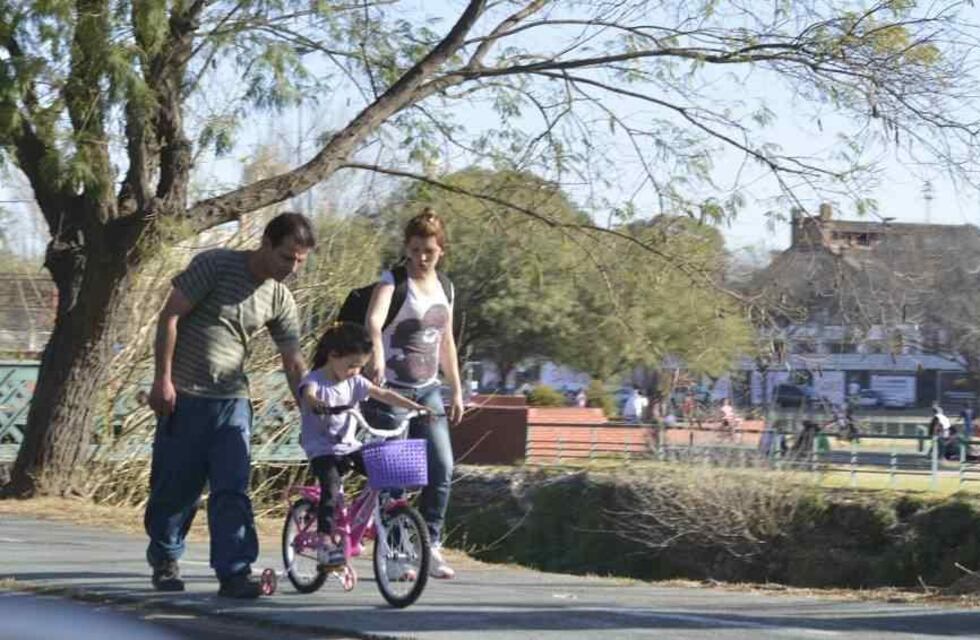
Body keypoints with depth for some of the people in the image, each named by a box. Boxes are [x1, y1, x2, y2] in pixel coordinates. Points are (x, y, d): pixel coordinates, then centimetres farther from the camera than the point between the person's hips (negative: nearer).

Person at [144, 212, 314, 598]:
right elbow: (170, 317, -10)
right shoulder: (215, 266, -11)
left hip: (231, 400, 3)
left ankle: (235, 572, -10)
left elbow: (293, 363, 7)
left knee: (232, 490, -7)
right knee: (175, 486, 5)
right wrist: (163, 378, -13)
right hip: (184, 396, -3)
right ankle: (164, 560, 25)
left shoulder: (280, 301, 3)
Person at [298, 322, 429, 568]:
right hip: (321, 449, -6)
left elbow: (384, 395, 4)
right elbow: (308, 394, -33)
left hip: (349, 446, 6)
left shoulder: (354, 382, 8)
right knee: (331, 485, -31)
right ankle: (325, 540, -30)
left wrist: (415, 407, -9)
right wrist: (318, 404, -58)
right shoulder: (315, 380, -10)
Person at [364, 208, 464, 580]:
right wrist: (377, 357, -48)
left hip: (427, 390, 6)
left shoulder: (443, 288, 11)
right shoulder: (393, 281, -9)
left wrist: (456, 391, 18)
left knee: (442, 467, -5)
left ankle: (430, 545, 4)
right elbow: (373, 320, -29)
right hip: (391, 389, -6)